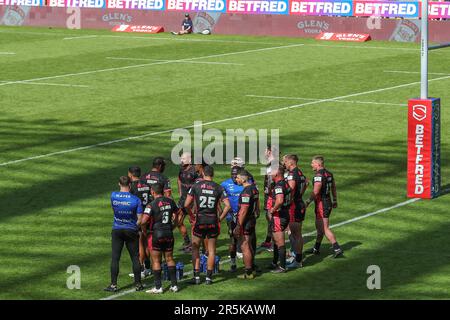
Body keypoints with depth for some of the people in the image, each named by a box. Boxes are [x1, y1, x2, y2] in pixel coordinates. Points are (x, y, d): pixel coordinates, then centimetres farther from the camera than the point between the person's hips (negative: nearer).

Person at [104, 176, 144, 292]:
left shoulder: (113, 196, -7)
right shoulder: (136, 200, -12)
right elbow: (140, 219, -9)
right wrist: (135, 226, 9)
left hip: (117, 230, 1)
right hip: (131, 230, -1)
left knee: (115, 258, 4)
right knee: (135, 258, 9)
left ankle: (113, 285, 2)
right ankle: (138, 284, 13)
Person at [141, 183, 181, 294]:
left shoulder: (152, 204, -14)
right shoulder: (170, 202, 3)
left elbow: (144, 220, -22)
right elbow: (178, 214, 15)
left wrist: (144, 230, -4)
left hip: (156, 234, -5)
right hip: (169, 235, 5)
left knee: (156, 261, 4)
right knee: (169, 259, 14)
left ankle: (158, 287, 5)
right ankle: (174, 285, 13)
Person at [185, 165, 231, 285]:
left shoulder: (196, 186, -3)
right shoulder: (218, 188, 0)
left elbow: (186, 205, -5)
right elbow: (228, 206, -6)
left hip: (199, 221, -1)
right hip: (213, 221, 1)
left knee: (195, 248, 12)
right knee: (211, 250, 10)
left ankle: (196, 276, 7)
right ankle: (209, 277, 10)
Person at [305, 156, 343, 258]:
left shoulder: (319, 175, -19)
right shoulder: (329, 174, 10)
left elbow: (315, 192, -24)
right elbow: (334, 188, 19)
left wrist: (307, 202, -19)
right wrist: (335, 201, 29)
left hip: (321, 204, -10)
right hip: (328, 202, 10)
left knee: (325, 228, -8)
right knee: (319, 227, 20)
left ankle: (337, 249, -13)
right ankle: (316, 249, 29)